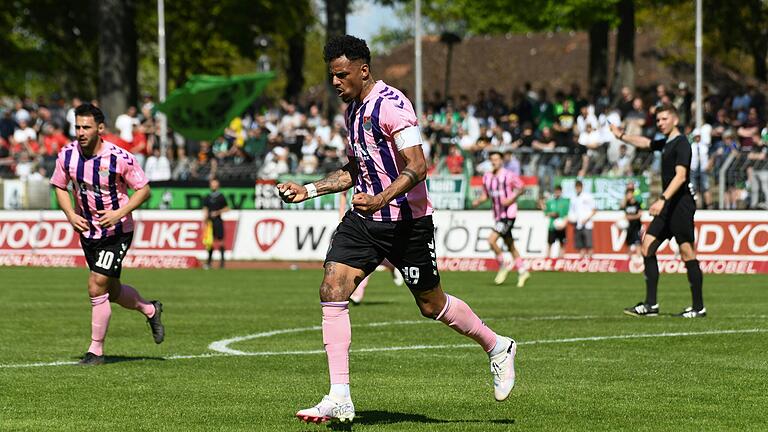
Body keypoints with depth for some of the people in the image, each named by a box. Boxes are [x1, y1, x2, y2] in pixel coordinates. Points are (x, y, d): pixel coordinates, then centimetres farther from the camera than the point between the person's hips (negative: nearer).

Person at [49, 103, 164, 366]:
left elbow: (143, 189, -11)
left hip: (117, 233, -5)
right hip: (87, 231, 5)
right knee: (113, 292, 16)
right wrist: (71, 215, -9)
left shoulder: (119, 158, -21)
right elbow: (60, 187, 8)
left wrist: (120, 213, -24)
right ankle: (150, 310, 46)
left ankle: (96, 350, 0)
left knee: (96, 287, -14)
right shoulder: (67, 155, -8)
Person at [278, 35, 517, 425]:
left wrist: (381, 199, -37)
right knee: (332, 291, -11)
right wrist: (308, 190, 13)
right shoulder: (352, 110, 11)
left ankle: (497, 348, 34)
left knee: (432, 305, 6)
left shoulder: (391, 105, -17)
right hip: (364, 220, 8)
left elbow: (417, 167, -25)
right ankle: (339, 399, -12)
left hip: (407, 220, -8)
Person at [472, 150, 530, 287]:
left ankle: (504, 265, 0)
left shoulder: (508, 176, -11)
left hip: (508, 214, -7)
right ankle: (522, 271, 23)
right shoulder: (487, 177, 7)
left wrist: (511, 199, -15)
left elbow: (520, 188, -1)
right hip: (498, 215, 7)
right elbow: (486, 195, 15)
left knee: (491, 240, -18)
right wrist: (478, 201, -4)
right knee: (510, 245, 12)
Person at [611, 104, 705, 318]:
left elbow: (680, 176, -22)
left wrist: (663, 200, -30)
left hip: (681, 203, -10)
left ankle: (698, 307, -3)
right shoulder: (666, 143, 17)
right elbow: (644, 142, 39)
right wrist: (621, 136, 43)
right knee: (647, 247, 4)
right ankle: (650, 304, 4)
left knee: (687, 253, -8)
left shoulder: (681, 143, -11)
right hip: (668, 206, 10)